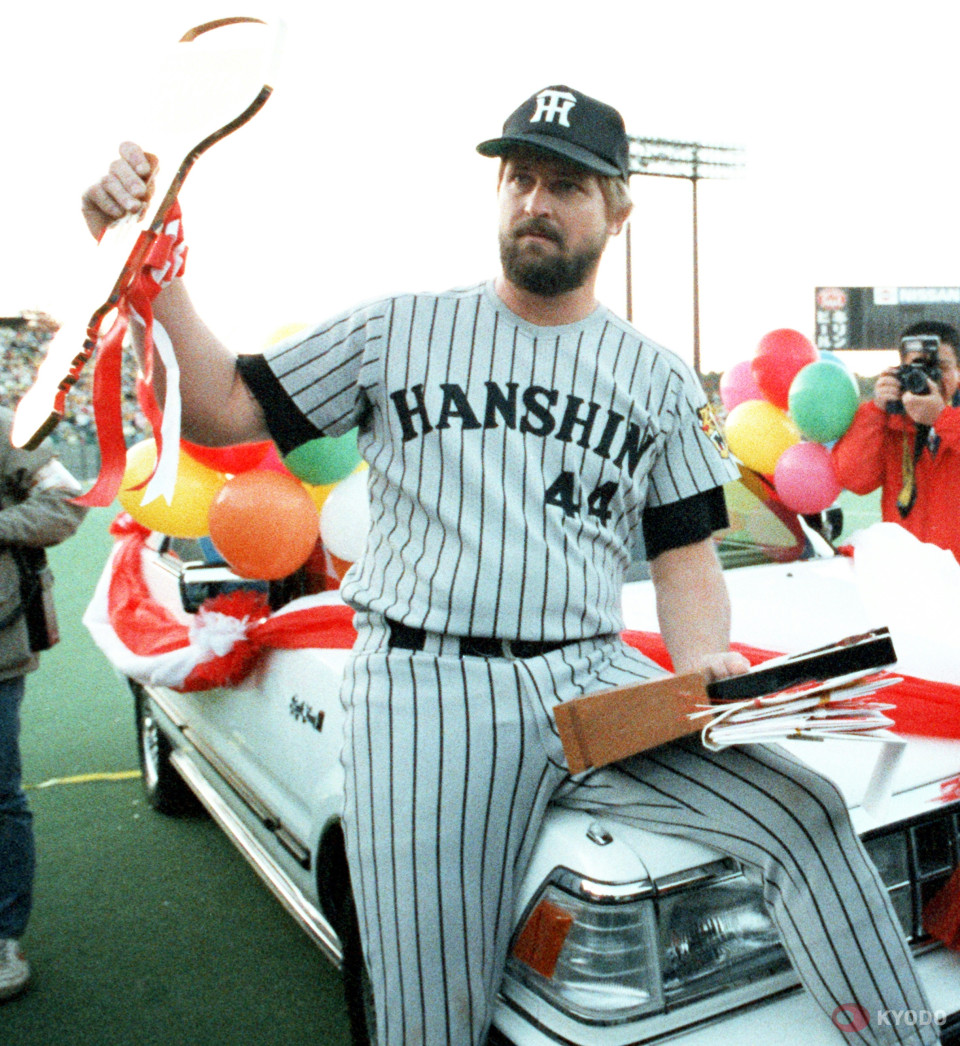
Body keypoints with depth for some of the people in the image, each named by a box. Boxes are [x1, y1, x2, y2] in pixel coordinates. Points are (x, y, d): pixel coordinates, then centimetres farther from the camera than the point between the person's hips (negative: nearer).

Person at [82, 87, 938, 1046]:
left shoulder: (660, 381, 14)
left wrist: (702, 661, -8)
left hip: (597, 680, 2)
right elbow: (222, 413, 8)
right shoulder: (398, 330, 9)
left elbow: (686, 558, 12)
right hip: (425, 691, -1)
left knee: (803, 813, -16)